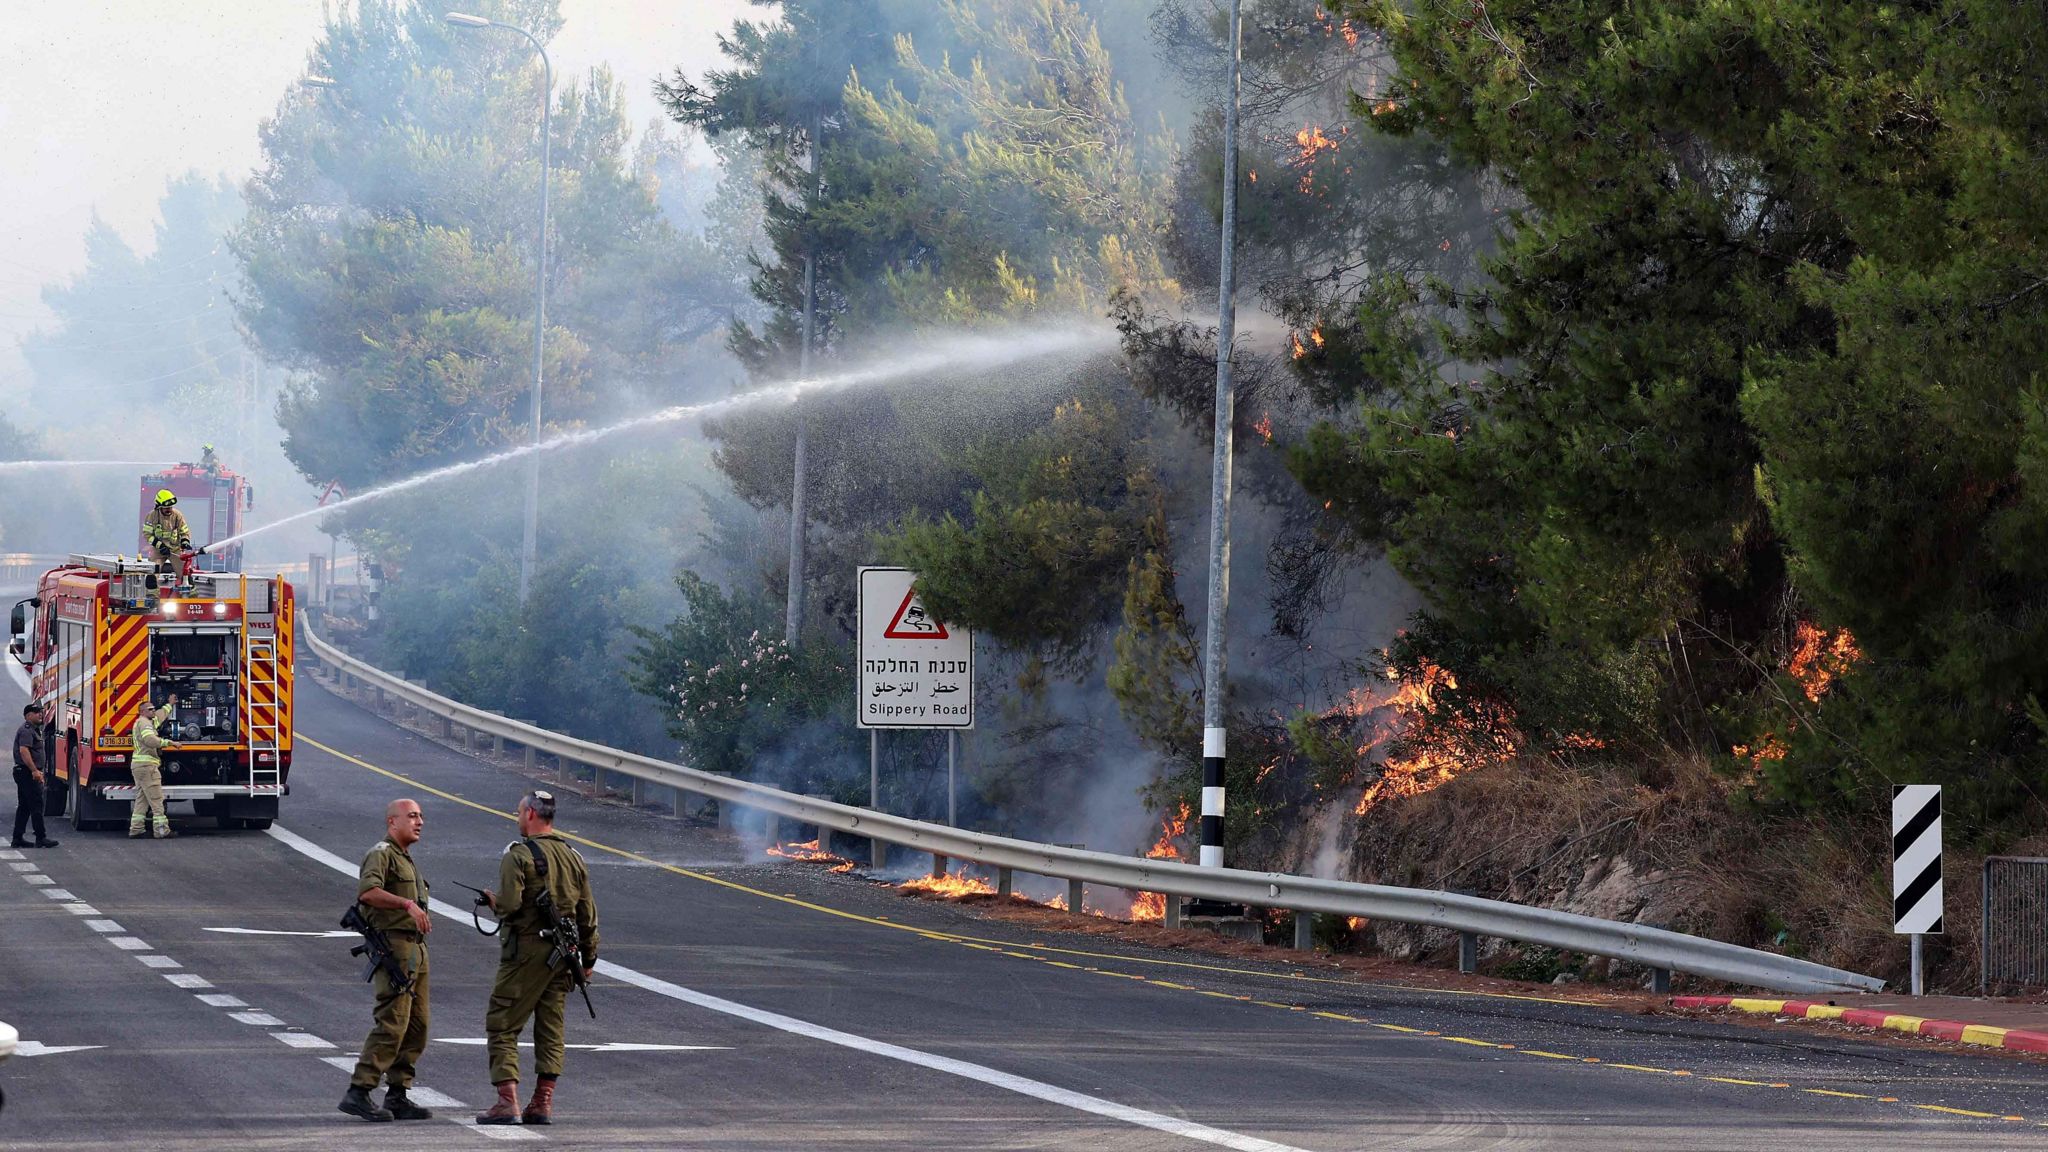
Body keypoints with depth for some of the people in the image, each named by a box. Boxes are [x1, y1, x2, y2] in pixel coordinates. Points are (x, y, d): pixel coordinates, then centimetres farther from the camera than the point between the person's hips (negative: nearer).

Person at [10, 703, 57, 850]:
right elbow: (24, 750, -26)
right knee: (36, 805, -10)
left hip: (27, 773, 11)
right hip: (27, 773, -11)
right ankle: (41, 838, -10)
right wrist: (35, 771, -29)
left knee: (24, 807, 11)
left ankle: (17, 839, 11)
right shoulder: (26, 730, -14)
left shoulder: (32, 729, 20)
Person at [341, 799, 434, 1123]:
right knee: (391, 1024, -15)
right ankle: (358, 1093, -16)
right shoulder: (382, 854, -7)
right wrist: (408, 904, -33)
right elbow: (367, 891, -25)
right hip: (393, 945, -10)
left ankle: (397, 1096, 9)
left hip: (416, 948, 10)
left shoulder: (406, 859, 25)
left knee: (416, 1026, 7)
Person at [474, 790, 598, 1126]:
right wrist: (588, 959, 20)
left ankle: (508, 1102, -11)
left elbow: (510, 904, -21)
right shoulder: (574, 858, 11)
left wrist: (493, 901, 2)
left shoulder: (518, 855, -10)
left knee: (501, 1026, -1)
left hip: (525, 950, -6)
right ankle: (543, 1103, 7)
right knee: (550, 1029, 10)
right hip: (562, 955, 6)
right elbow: (588, 915, 12)